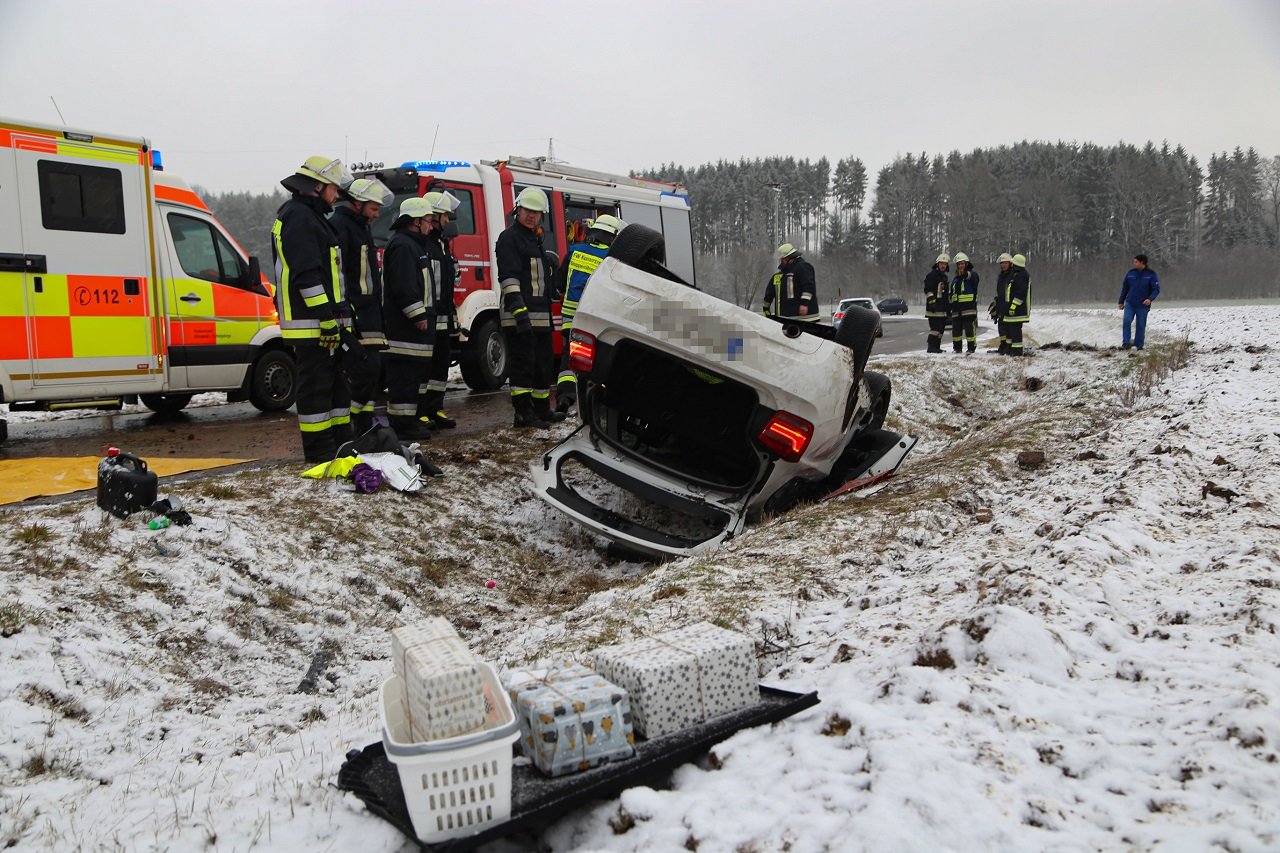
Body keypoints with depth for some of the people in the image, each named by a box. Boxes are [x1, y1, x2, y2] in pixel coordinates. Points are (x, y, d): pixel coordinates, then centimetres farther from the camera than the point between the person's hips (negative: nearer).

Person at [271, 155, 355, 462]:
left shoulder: (309, 216, 22)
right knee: (316, 384, -5)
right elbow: (306, 273, -21)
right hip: (311, 323, -11)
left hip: (325, 322, 11)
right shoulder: (299, 216, -12)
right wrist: (326, 315, -23)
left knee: (335, 380, 16)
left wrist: (336, 315, 24)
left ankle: (341, 439, 24)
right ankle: (318, 447, 0)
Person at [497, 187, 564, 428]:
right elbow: (508, 277, -17)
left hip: (541, 316, 10)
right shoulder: (509, 238, -7)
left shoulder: (536, 239, 23)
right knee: (523, 364, -9)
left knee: (544, 363, 14)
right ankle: (523, 413, -6)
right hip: (519, 316, -9)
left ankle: (542, 409, 24)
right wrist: (519, 310, -27)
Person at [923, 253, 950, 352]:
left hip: (942, 308, 9)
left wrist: (949, 307, 26)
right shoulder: (932, 275, -5)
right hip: (934, 308, -9)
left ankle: (936, 346, 14)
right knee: (935, 327, -14)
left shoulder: (945, 277, 22)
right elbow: (927, 290, -13)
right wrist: (932, 301, -21)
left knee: (941, 328, 9)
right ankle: (931, 347, -12)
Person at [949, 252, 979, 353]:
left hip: (969, 306, -6)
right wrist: (950, 308, 22)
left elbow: (974, 276, -26)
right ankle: (957, 348, 16)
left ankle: (972, 347, -3)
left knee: (970, 328, -8)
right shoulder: (955, 279, 22)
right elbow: (951, 294, 27)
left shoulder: (972, 273, 2)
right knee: (956, 329, 7)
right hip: (957, 308, 6)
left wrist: (966, 274, -48)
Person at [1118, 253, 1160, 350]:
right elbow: (1124, 288, 13)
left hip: (1143, 305, -2)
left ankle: (1138, 345, 13)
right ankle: (1126, 342, -14)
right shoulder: (1130, 273, 4)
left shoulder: (1151, 274, -4)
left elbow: (1156, 289, -7)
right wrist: (1121, 301, 13)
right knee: (1127, 320, -18)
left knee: (1141, 325, 4)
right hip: (1130, 303, 2)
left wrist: (1150, 299, -24)